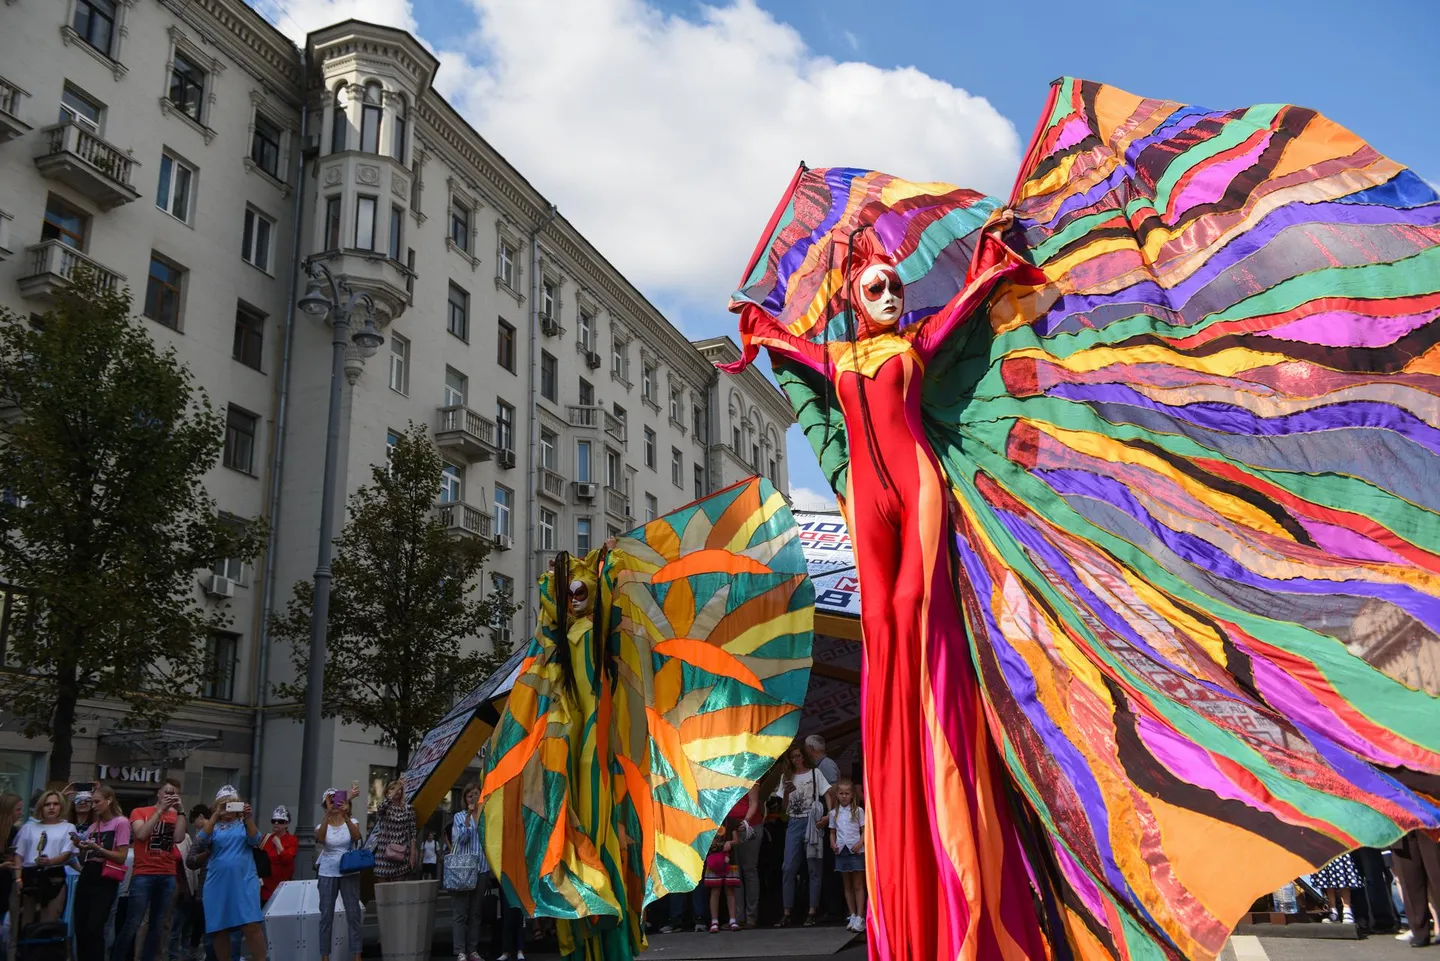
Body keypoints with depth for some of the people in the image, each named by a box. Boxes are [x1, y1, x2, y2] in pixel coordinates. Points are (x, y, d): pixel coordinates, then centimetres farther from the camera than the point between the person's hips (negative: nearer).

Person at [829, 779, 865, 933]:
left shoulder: (858, 811, 0)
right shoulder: (834, 813, 10)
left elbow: (865, 830, -1)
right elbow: (833, 832, 16)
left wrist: (860, 843, -17)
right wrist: (833, 843, -3)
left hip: (856, 850, -4)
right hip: (841, 851, 4)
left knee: (858, 885, -3)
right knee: (847, 886, 9)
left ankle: (859, 918, -3)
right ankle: (852, 915, 16)